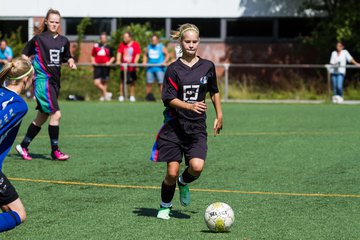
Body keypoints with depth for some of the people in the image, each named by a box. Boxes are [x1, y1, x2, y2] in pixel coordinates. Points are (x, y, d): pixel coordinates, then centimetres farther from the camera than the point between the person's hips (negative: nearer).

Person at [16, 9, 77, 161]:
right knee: (56, 114, -15)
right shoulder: (39, 39, -4)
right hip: (42, 80, -7)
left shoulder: (64, 41, 10)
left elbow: (67, 57, 23)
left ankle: (23, 146, 25)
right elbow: (25, 54, 6)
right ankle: (55, 151, -6)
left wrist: (71, 62, 3)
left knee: (42, 117, 12)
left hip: (55, 82, 7)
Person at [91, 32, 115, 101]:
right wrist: (93, 61, 0)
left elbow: (112, 57, 12)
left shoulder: (109, 47, 6)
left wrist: (110, 62, -6)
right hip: (97, 66, 0)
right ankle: (106, 93, 0)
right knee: (96, 83, -13)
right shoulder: (96, 46, 8)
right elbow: (93, 55, 18)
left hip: (105, 66, 0)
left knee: (104, 82, 8)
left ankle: (103, 96, 21)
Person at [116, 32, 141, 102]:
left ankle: (132, 96, 13)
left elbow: (138, 54, -3)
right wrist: (118, 61, -15)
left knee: (132, 82, 4)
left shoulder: (136, 44, 1)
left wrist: (135, 62, -17)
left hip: (132, 67, -1)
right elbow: (119, 53, 1)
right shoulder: (122, 44, 7)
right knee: (122, 82, 0)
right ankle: (121, 96, 6)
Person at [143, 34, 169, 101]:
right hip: (150, 68, 4)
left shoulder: (161, 47, 2)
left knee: (161, 83, -9)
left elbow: (167, 55, 1)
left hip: (159, 67, -4)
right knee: (149, 83, 4)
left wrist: (164, 62, -13)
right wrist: (144, 62, 8)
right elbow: (145, 55, 24)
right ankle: (149, 95, 11)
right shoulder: (149, 47, 14)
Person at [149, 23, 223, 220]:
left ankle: (184, 183, 16)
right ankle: (165, 207, 21)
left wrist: (219, 115, 19)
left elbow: (214, 92, 20)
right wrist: (190, 106, -26)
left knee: (197, 166, -20)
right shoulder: (174, 69, -4)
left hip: (197, 127, 2)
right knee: (172, 172, -4)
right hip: (174, 127, -2)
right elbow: (169, 99, -10)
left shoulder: (207, 66, 5)